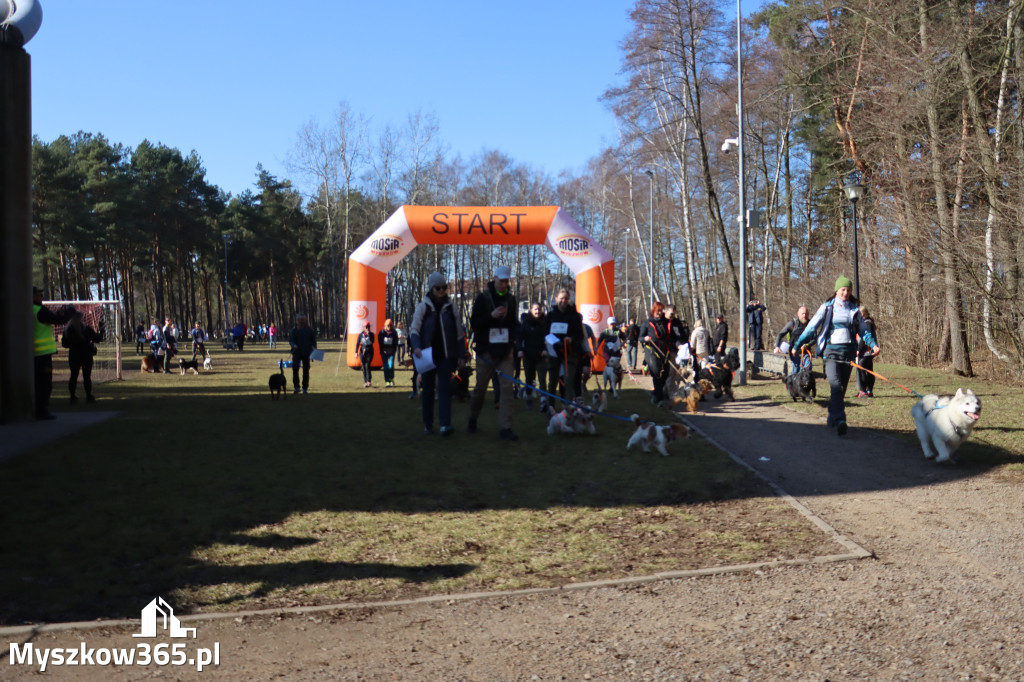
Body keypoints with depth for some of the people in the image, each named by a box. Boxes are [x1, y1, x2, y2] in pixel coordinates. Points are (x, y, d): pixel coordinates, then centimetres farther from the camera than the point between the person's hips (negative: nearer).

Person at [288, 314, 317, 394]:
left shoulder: (309, 330, 8)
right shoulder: (294, 330, 4)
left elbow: (313, 340, 13)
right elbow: (290, 340, 1)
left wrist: (314, 348, -4)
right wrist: (294, 345, -20)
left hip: (307, 352, 2)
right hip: (297, 352, -2)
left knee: (306, 370, 4)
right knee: (295, 366, -20)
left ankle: (305, 388, 14)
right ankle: (296, 386, -13)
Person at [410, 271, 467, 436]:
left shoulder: (450, 307, 7)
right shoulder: (423, 306, 1)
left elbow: (459, 332, 11)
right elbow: (414, 328, -7)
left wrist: (461, 355, 8)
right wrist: (416, 347, -25)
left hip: (445, 355, 1)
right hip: (428, 355, -1)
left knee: (444, 388, -10)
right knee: (427, 389, 6)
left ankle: (445, 424, -16)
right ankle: (427, 425, 16)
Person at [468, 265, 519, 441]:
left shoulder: (510, 299, 10)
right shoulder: (482, 298, -1)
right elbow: (474, 323, -5)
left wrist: (513, 343, 4)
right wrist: (492, 316, -19)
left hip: (505, 352, 3)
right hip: (486, 351, -2)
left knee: (507, 387, -8)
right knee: (480, 388, 6)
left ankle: (505, 428, -8)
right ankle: (473, 419, 30)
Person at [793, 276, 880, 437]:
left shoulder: (854, 309, 13)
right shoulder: (827, 307, 4)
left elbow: (864, 330, 16)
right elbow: (812, 326, 0)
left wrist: (873, 344, -1)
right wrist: (798, 344, -9)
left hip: (848, 351, 4)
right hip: (831, 350, -4)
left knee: (842, 389, 7)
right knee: (836, 386, -18)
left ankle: (832, 419, 19)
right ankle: (840, 421, -26)